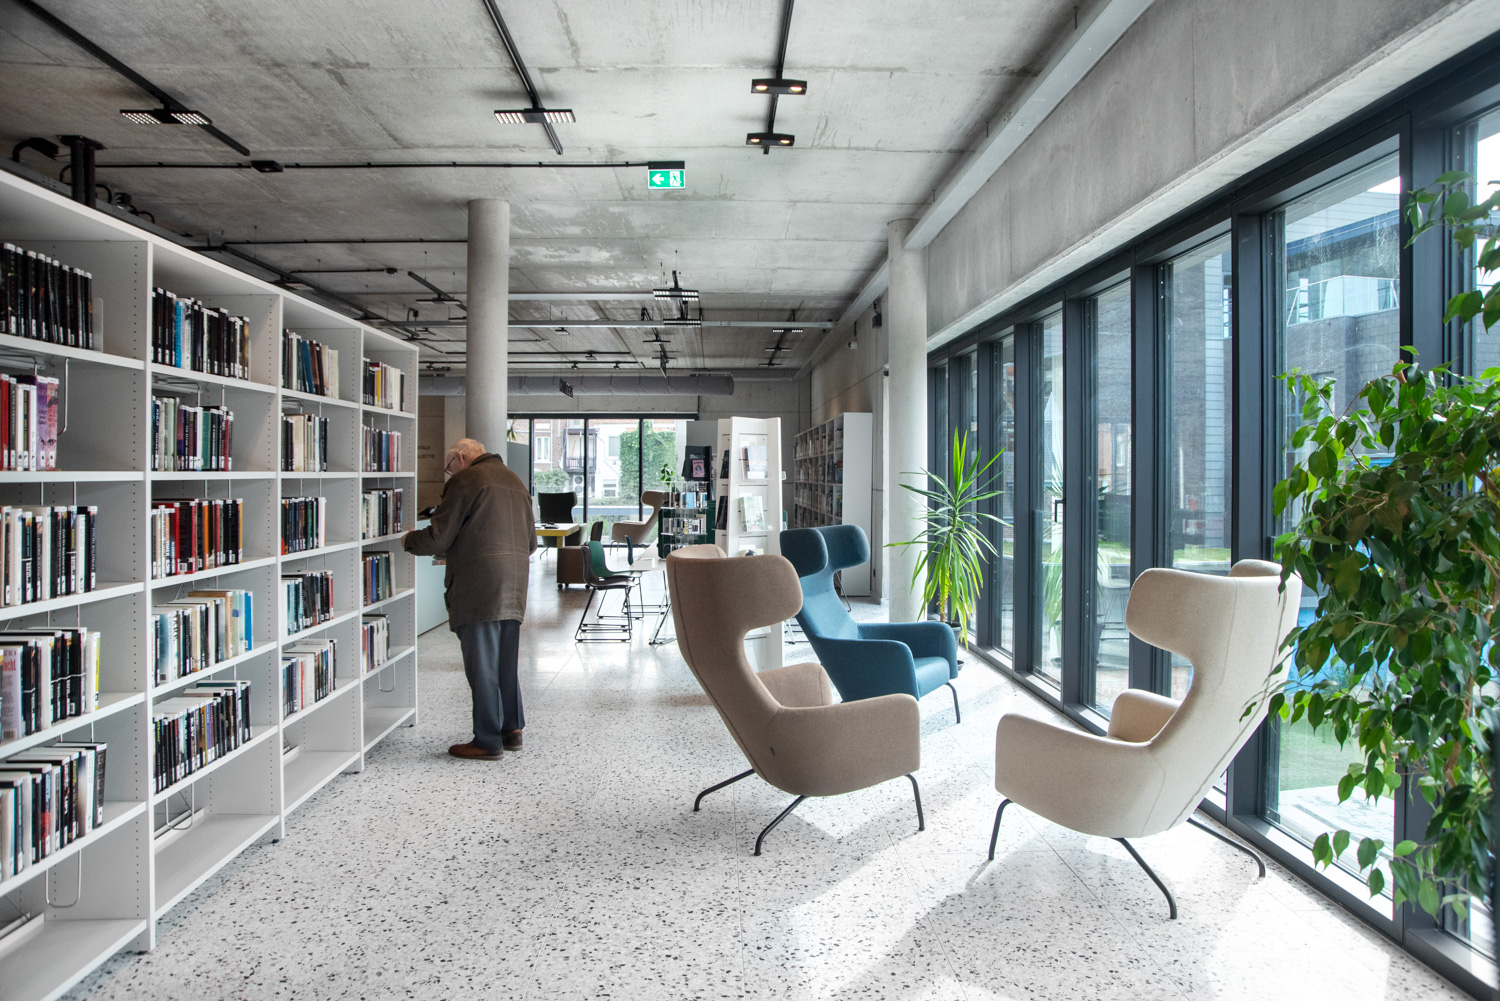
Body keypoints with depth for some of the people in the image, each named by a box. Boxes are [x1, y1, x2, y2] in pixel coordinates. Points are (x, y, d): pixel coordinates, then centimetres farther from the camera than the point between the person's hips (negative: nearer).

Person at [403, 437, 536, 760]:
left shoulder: (465, 481, -6)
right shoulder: (516, 482, 18)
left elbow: (439, 537, -7)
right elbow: (531, 542, 21)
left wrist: (408, 540, 11)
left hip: (479, 587, -7)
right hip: (514, 588, 8)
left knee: (482, 664, 0)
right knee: (506, 661, 16)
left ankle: (488, 741, 6)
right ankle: (511, 730, 23)